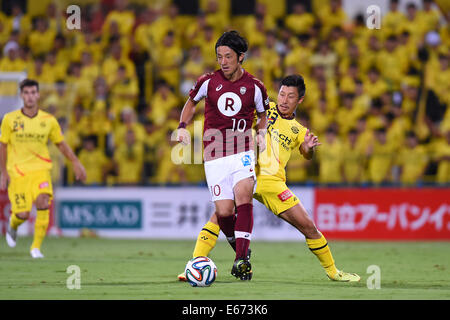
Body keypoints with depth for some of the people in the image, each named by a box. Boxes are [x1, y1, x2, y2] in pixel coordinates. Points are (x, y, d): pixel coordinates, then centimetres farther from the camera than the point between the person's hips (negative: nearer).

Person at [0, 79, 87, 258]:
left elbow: (61, 144, 14)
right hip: (17, 172, -1)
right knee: (23, 214, -8)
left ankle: (36, 247, -12)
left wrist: (76, 163, 7)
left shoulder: (49, 120, 2)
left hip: (40, 170, 1)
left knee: (43, 203, -25)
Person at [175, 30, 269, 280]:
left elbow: (263, 114, 19)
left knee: (243, 194, -25)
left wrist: (261, 133, 0)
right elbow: (192, 101, 21)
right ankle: (238, 245, 22)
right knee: (224, 211, -9)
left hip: (242, 150, -1)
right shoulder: (208, 81, 1)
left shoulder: (254, 86, 1)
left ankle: (241, 259, -26)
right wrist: (183, 126, 6)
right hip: (214, 153, 1)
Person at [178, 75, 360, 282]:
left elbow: (307, 156, 4)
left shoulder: (298, 131, 16)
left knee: (308, 226, -1)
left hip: (272, 183, 2)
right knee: (220, 214, -24)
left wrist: (309, 148, -19)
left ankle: (332, 271, 18)